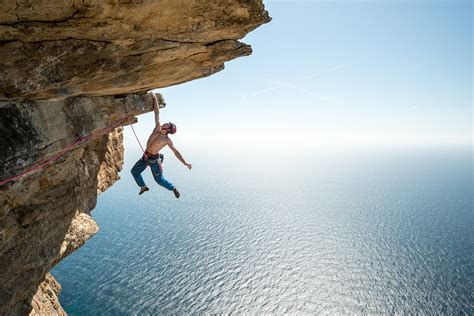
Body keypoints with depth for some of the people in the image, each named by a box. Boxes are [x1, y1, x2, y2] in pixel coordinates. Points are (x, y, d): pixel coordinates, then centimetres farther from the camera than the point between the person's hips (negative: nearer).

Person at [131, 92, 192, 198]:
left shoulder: (167, 140, -16)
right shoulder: (158, 128, -6)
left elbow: (176, 152, -10)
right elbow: (157, 113, -8)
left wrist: (185, 163, -15)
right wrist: (155, 98, -7)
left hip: (154, 159, -5)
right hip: (146, 156, 6)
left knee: (160, 180, 0)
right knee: (134, 171, 13)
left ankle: (173, 188, 26)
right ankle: (143, 187, 34)